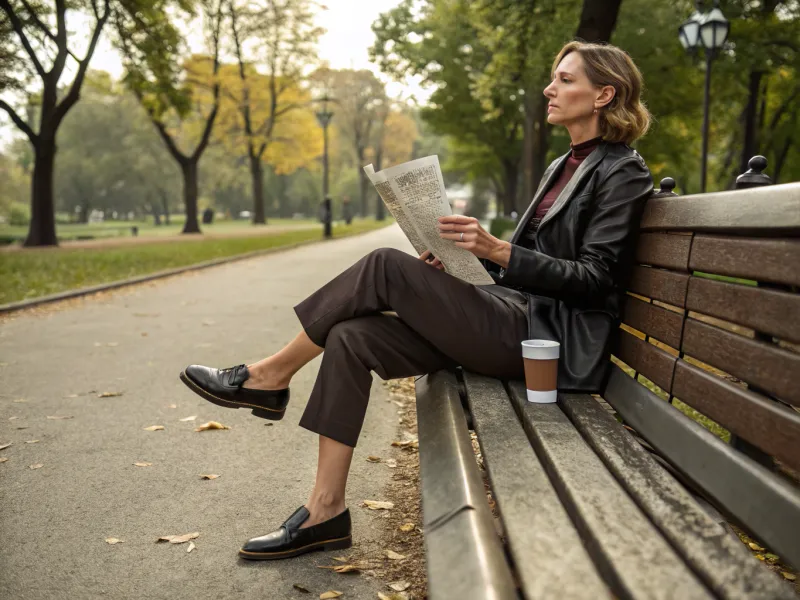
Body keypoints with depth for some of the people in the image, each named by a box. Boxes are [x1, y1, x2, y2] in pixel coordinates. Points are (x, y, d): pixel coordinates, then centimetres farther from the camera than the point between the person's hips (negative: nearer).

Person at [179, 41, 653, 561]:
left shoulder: (623, 173, -4)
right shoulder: (564, 167, 22)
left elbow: (593, 279, -14)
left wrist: (496, 249, -24)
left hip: (551, 337, -8)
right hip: (516, 318, 8)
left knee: (387, 267, -20)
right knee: (351, 337, -10)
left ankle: (273, 376, -2)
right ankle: (326, 512, -5)